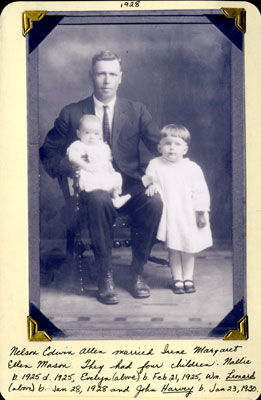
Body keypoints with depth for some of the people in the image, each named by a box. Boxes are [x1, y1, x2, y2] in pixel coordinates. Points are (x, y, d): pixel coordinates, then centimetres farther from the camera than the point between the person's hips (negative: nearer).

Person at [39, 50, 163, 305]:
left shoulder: (136, 111, 10)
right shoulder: (71, 114, 6)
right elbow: (48, 153, 8)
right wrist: (73, 168, -12)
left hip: (129, 184, 2)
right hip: (91, 186, -1)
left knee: (154, 201, -31)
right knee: (98, 200, -38)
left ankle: (138, 271, -14)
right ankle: (105, 276, -26)